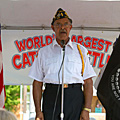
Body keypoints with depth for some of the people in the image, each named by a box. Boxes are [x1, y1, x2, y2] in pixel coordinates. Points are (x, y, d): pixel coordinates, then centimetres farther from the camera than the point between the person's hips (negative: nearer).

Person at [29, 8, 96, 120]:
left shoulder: (81, 51, 14)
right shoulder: (43, 52, 15)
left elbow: (88, 82, 7)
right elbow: (37, 83, 11)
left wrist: (86, 110, -4)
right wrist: (38, 111, 0)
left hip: (75, 98, 0)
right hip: (51, 97, 0)